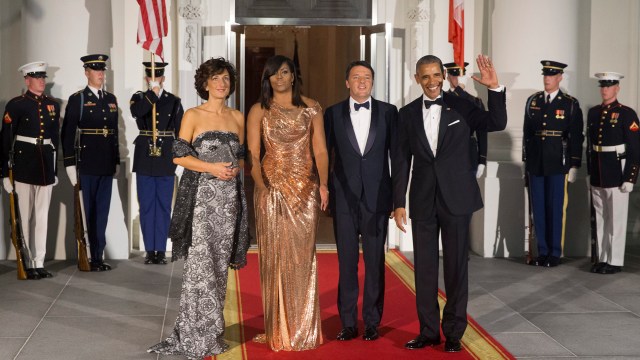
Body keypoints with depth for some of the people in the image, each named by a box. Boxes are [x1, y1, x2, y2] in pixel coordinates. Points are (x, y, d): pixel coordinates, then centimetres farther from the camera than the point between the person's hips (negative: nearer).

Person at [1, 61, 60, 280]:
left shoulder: (53, 105, 11)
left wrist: (55, 169, 14)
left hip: (45, 165, 5)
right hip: (24, 165, -5)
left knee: (42, 216, 7)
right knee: (25, 216, 2)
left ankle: (38, 263, 13)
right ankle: (26, 264, 10)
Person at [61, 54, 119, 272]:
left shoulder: (111, 99, 13)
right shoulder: (77, 99, -3)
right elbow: (67, 133, -7)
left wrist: (116, 160, 13)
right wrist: (70, 164, -11)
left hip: (107, 165, 5)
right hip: (87, 164, -5)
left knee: (102, 212, 8)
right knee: (87, 211, 1)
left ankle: (98, 256, 15)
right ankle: (87, 258, 8)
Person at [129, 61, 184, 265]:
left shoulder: (174, 101, 7)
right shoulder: (139, 98, 6)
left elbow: (180, 132, 6)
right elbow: (137, 111, -19)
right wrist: (153, 93, -22)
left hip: (166, 159, 0)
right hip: (144, 158, 0)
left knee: (164, 206, 4)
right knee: (146, 206, 4)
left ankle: (161, 250, 11)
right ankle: (150, 250, 11)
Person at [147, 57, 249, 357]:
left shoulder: (238, 118, 12)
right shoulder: (193, 116, 0)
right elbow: (179, 155, -5)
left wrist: (236, 168, -5)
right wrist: (211, 167, -16)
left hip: (229, 197, 4)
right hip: (201, 195, -4)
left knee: (219, 264, 7)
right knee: (200, 264, -8)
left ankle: (212, 331, 17)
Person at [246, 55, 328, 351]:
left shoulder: (311, 108, 8)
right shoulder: (259, 111, 4)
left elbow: (320, 150, 5)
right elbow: (252, 154, -3)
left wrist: (323, 183, -9)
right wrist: (262, 186, -18)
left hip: (306, 189, 1)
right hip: (273, 188, -1)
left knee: (303, 257, 3)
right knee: (275, 257, 1)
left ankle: (304, 329, 13)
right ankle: (278, 329, 10)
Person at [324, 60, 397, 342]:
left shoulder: (388, 112, 4)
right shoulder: (333, 113, 5)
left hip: (377, 199, 0)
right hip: (344, 199, 0)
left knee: (375, 263, 4)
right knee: (347, 263, 6)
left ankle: (372, 322, 15)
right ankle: (348, 322, 15)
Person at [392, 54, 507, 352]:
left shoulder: (461, 106, 1)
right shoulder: (407, 114, 5)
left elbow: (497, 124, -8)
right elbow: (401, 161, 4)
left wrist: (495, 88, -20)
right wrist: (398, 202, 0)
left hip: (456, 198, -2)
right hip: (422, 201, 2)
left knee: (456, 266, 6)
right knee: (424, 268, 7)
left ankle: (453, 332, 16)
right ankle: (428, 330, 18)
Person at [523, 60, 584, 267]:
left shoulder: (570, 104, -1)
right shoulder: (532, 101, 8)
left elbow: (576, 137, -2)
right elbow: (526, 132, 11)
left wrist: (574, 165, -6)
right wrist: (525, 161, 11)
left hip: (558, 165, -3)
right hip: (535, 165, 3)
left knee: (556, 209, 2)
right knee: (538, 209, 7)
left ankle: (555, 253, 11)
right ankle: (542, 252, 16)